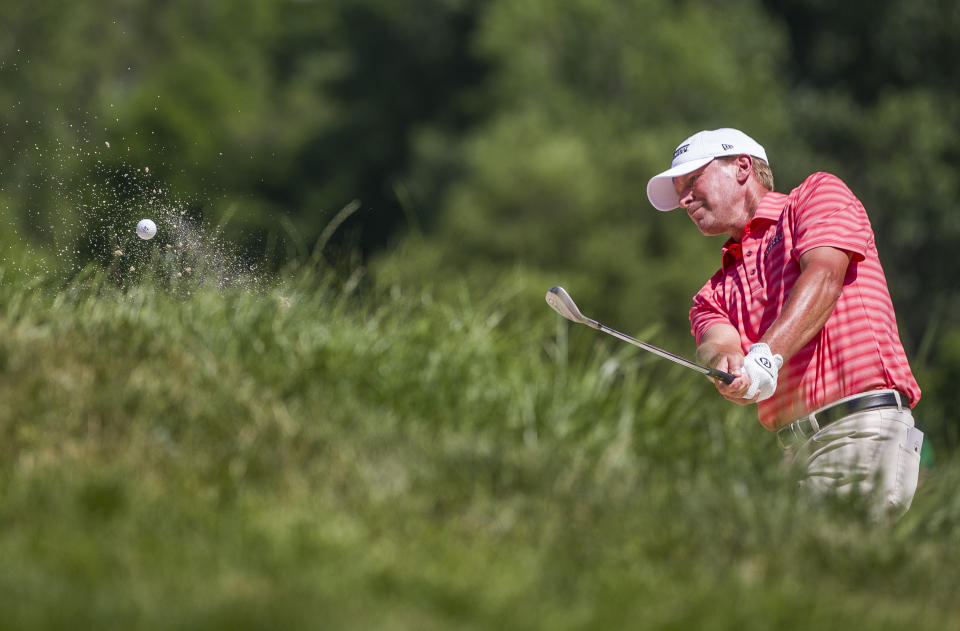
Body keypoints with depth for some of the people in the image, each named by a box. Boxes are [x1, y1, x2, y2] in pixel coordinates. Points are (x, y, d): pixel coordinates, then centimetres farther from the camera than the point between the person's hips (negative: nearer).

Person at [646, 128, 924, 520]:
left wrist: (766, 355, -23)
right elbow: (718, 342, 5)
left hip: (862, 430, -6)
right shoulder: (716, 293, 27)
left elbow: (824, 275, -7)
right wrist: (725, 361, -22)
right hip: (791, 452, 6)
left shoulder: (818, 193, 12)